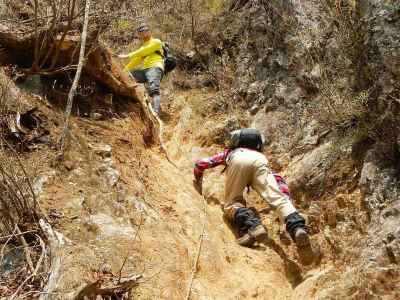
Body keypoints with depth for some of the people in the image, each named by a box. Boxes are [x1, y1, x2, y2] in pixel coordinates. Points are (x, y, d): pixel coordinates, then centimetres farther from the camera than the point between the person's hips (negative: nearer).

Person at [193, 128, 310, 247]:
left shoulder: (228, 153, 46)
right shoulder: (260, 156, 45)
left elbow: (200, 164, 43)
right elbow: (278, 179, 29)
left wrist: (198, 185, 56)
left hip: (237, 158, -1)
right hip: (259, 158, 2)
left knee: (231, 204, 1)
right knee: (277, 197, -12)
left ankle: (251, 225, -32)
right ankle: (296, 226, -42)